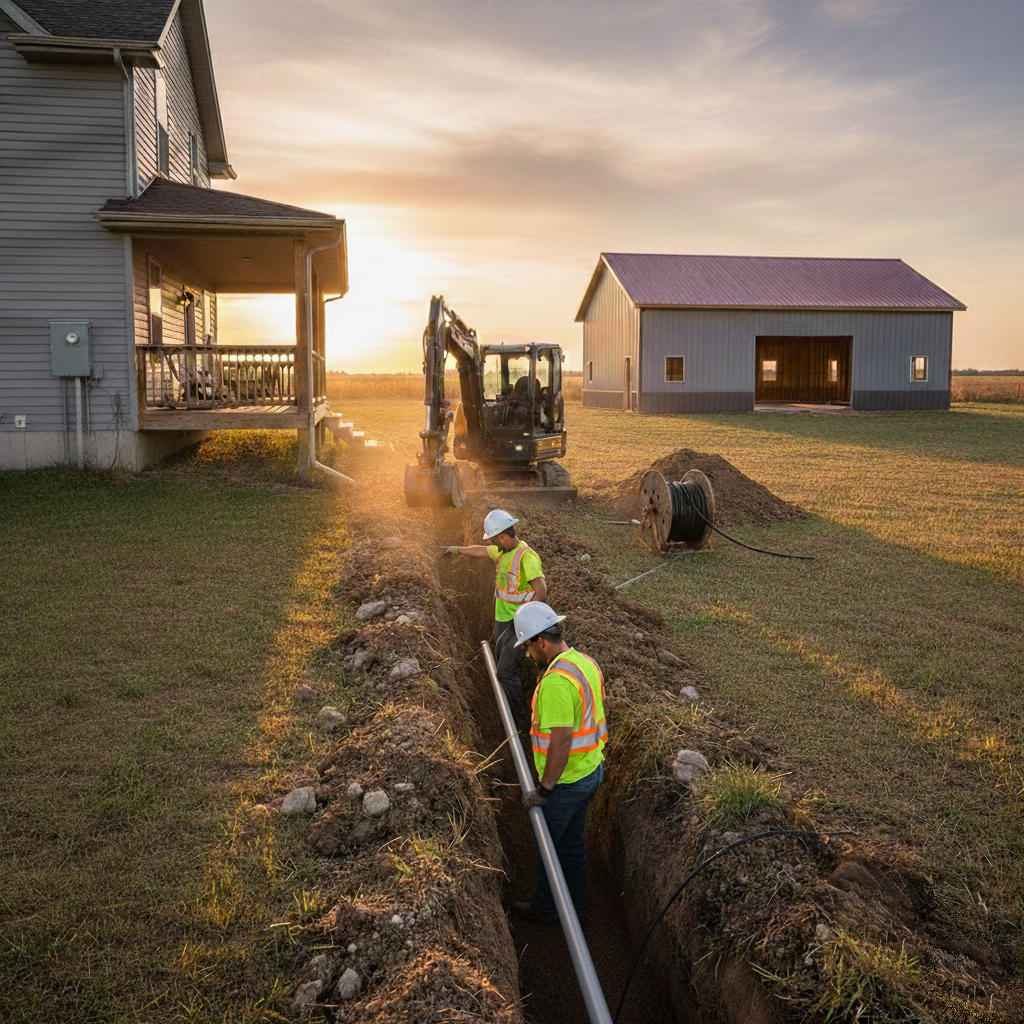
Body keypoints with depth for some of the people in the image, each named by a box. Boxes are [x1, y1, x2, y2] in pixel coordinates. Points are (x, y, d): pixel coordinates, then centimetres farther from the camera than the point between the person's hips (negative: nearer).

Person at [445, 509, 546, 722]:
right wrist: (458, 549, 40)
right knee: (504, 666, 16)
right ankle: (510, 712, 30)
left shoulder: (526, 556, -23)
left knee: (506, 673, -8)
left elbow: (542, 591, -29)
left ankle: (520, 721, 3)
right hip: (502, 619, 9)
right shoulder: (502, 551, 5)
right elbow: (481, 551, 25)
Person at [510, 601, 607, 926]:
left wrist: (544, 789, -22)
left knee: (548, 844, 14)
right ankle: (575, 904, 39)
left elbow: (560, 741, -31)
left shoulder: (556, 680, -30)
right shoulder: (586, 662, 0)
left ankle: (546, 908, 32)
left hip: (566, 781, -8)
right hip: (591, 769, 8)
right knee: (573, 840, 24)